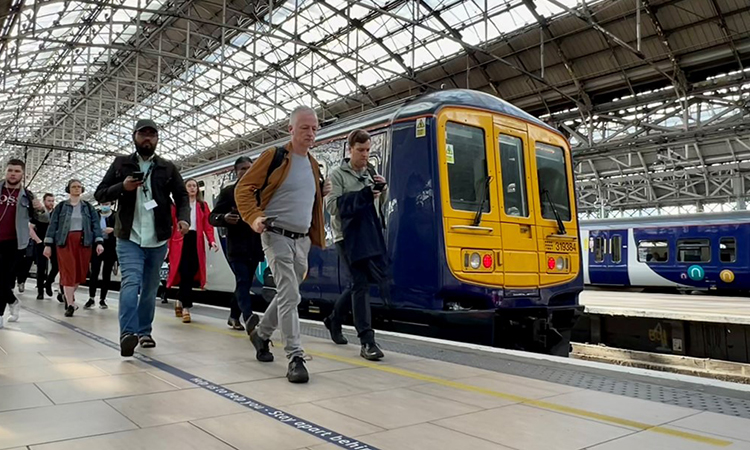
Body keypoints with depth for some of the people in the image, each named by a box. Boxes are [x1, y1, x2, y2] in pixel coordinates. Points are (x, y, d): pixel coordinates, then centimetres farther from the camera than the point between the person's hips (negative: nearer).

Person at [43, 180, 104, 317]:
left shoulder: (88, 207, 11)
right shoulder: (61, 206, 9)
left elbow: (95, 225, 5)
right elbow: (53, 225, 6)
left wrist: (99, 243, -7)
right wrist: (48, 244, -2)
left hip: (84, 242, 2)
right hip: (65, 242, -1)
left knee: (80, 272, 5)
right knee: (68, 272, -8)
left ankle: (69, 295, 31)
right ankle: (70, 304, -6)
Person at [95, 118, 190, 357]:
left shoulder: (168, 168, 7)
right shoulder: (121, 164, 6)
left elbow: (181, 196, 7)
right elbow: (100, 194, 7)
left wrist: (183, 218, -13)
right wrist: (123, 187, -13)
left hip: (158, 240, 2)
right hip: (129, 238, -2)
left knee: (150, 288, 11)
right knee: (131, 282, -18)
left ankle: (144, 332, 22)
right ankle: (128, 333, -21)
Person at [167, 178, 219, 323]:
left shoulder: (203, 205, 15)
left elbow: (207, 224, 5)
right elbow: (170, 223, 2)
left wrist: (212, 240, -10)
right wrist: (167, 243, -8)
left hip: (196, 242, 3)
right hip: (180, 241, -3)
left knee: (191, 273, 5)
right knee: (185, 274, -9)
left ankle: (180, 301, 27)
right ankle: (186, 308, -5)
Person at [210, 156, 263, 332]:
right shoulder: (228, 192, 4)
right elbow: (213, 217, -1)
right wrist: (224, 218, -22)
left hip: (254, 247, 4)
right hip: (236, 246, -4)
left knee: (244, 284, 13)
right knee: (243, 282, -19)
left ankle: (234, 317, 28)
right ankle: (248, 317, -31)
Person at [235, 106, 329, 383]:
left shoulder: (313, 165, 13)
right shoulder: (275, 156, -7)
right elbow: (243, 189, -7)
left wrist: (316, 238, 17)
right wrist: (254, 217, -23)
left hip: (302, 240, 7)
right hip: (277, 236, -7)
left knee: (287, 295, 17)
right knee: (289, 296, -12)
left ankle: (261, 334, 38)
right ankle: (295, 357, -6)